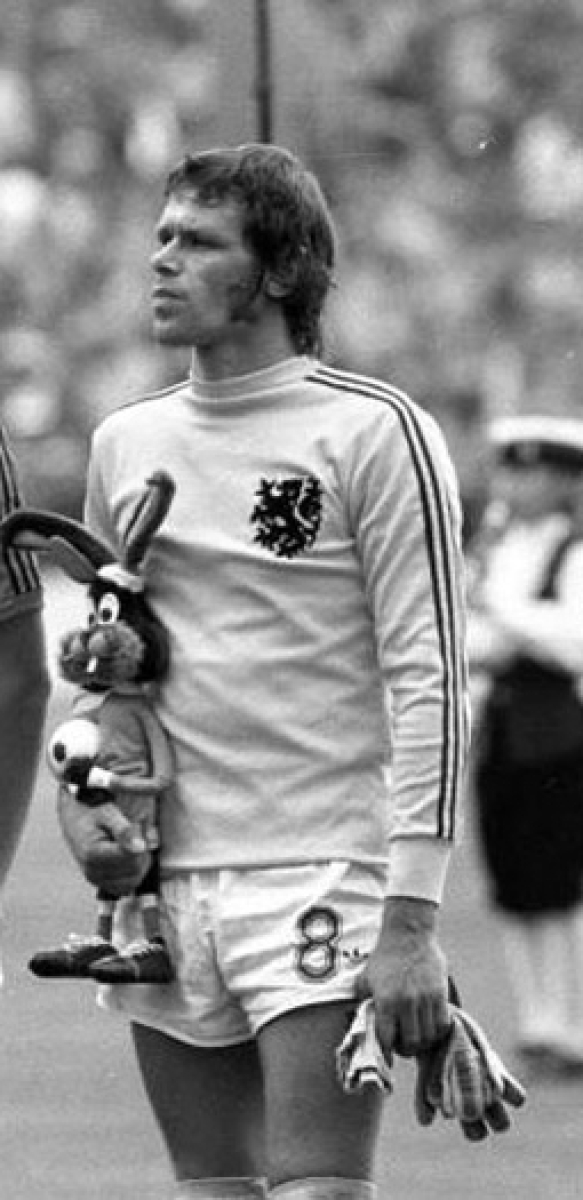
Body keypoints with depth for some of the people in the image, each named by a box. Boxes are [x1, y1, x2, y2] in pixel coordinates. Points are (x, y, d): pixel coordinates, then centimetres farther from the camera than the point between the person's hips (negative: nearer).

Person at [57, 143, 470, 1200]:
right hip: (163, 879, 6)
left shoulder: (376, 434, -5)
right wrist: (78, 796, 3)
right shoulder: (124, 444, 13)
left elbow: (427, 680, -9)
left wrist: (412, 920, -15)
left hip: (321, 876, -6)